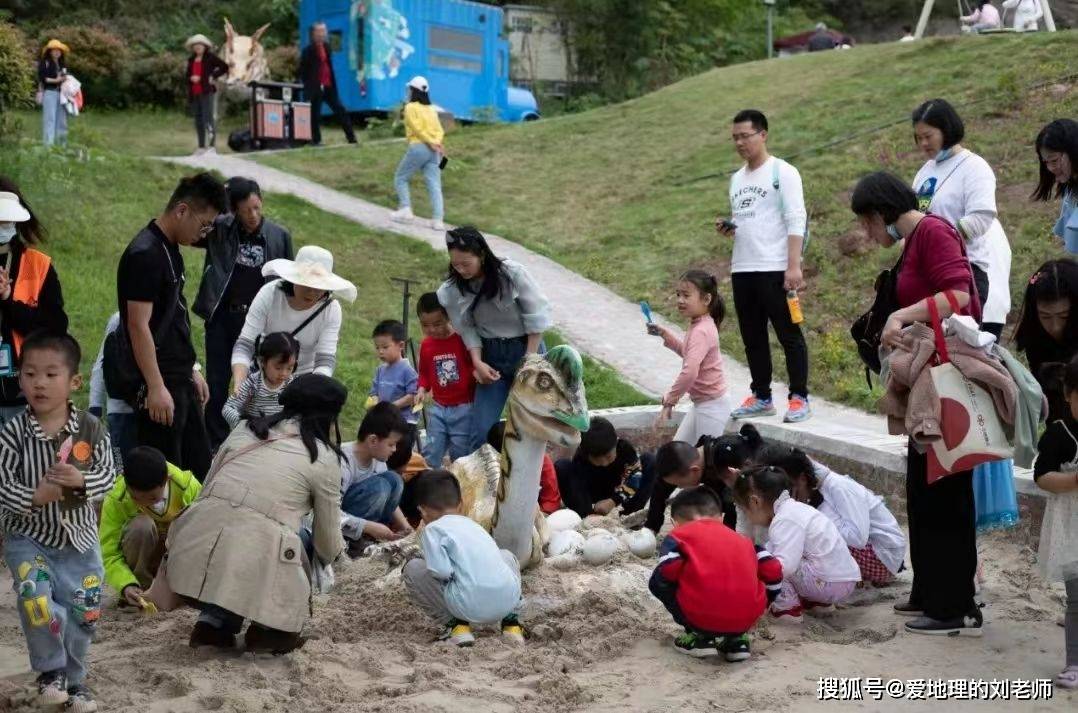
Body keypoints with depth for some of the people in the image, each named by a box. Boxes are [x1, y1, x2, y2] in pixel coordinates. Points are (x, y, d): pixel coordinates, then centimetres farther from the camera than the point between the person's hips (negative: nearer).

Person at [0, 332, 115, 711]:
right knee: (35, 598, -24)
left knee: (82, 614, 9)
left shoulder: (91, 429, -9)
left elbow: (108, 475, -6)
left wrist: (81, 480, -26)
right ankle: (51, 669, 0)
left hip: (78, 538, 2)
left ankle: (73, 678, 32)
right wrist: (34, 497, -27)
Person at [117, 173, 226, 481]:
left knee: (199, 467, 14)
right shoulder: (144, 255, -18)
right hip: (161, 383, -10)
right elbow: (138, 325, -21)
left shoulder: (170, 249, 12)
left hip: (180, 378, 10)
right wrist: (156, 387, -22)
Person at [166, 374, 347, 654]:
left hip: (194, 547, 4)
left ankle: (213, 620, 14)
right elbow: (328, 542, 18)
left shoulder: (246, 430, 21)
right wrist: (330, 556, 42)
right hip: (255, 559, -4)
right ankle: (267, 628, 6)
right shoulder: (324, 457, 10)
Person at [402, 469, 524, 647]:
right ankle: (511, 621, 22)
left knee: (413, 569, 12)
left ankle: (455, 625, 5)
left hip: (470, 607, -6)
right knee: (507, 556, 38)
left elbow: (442, 571, -9)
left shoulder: (432, 529, 4)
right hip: (508, 602, 6)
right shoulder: (473, 525, 25)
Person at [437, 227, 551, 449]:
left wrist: (530, 359, -9)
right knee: (481, 431, -4)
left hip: (525, 349, -3)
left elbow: (537, 316, -11)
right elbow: (467, 329, -1)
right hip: (491, 356, 3)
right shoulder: (453, 289, -10)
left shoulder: (511, 273, -19)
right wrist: (477, 362, -15)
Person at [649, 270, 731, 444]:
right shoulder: (699, 326, 6)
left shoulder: (701, 331, -25)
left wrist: (670, 400, -29)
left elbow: (689, 372, -36)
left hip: (712, 405, -10)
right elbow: (688, 353, 27)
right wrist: (665, 334, 16)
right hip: (700, 404, 10)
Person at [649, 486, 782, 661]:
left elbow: (668, 572, -4)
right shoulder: (742, 540, 24)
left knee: (657, 582, 21)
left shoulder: (680, 534, 14)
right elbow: (773, 570, 17)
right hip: (746, 619, 4)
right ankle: (736, 639, 19)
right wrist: (759, 607, 31)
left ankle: (700, 637, 13)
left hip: (701, 618, -4)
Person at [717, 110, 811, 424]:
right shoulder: (737, 179, 19)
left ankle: (799, 398, 1)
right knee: (753, 338, 10)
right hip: (742, 270, 7)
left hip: (774, 269, -7)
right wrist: (728, 229, 4)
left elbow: (796, 221, -11)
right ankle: (761, 397, 18)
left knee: (789, 335, -3)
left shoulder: (782, 172, -4)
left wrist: (794, 266, -19)